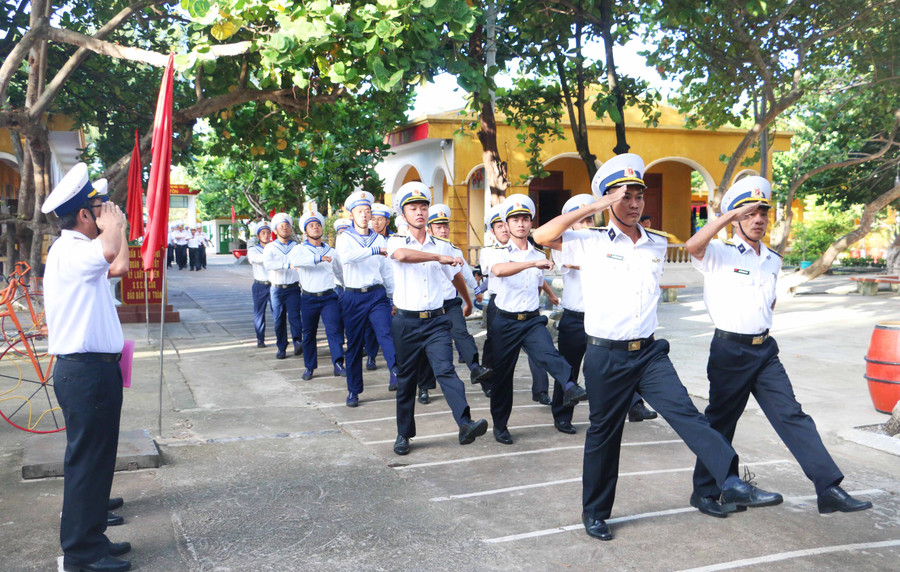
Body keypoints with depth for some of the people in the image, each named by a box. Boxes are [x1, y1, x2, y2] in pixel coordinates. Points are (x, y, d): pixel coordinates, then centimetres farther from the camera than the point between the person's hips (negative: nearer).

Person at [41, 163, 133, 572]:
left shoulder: (80, 251, 16)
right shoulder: (68, 251, -16)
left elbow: (118, 266, 29)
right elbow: (108, 251, -36)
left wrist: (119, 228, 23)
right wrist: (112, 224, -16)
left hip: (97, 367, 11)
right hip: (84, 370, -11)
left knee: (97, 457, 16)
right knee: (86, 458, -4)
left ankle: (91, 536, 27)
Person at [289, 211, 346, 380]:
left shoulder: (331, 251, 14)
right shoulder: (300, 249, 4)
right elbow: (294, 260, -20)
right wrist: (318, 258, -28)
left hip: (330, 297, 1)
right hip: (309, 298, 0)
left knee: (334, 330, -14)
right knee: (308, 333, 6)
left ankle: (338, 363, -17)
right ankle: (309, 367, 17)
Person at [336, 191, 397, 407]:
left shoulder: (379, 239, 13)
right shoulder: (344, 237, 2)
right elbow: (346, 256, -22)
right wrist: (375, 250, -27)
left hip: (377, 294, 2)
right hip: (353, 296, -1)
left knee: (386, 333, -21)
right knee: (354, 344, 4)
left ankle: (396, 374, -36)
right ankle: (353, 391, 15)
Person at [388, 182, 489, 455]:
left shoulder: (442, 246, 10)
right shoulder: (396, 243, 1)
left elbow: (456, 276, 27)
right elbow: (402, 255, -25)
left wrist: (469, 302, 39)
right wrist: (439, 257, -25)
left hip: (436, 320, 1)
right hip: (406, 321, -1)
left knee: (445, 369, -18)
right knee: (406, 379, 8)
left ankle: (465, 424, -29)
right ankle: (404, 434, 21)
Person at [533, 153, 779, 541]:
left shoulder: (658, 245, 11)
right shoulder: (591, 243, -3)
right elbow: (543, 236, -15)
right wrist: (595, 207, -14)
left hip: (649, 352, 3)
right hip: (606, 356, -3)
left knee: (686, 413, -15)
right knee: (603, 434, 8)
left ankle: (732, 485, -23)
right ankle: (595, 512, 24)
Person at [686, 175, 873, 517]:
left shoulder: (773, 261, 13)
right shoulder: (719, 254, -6)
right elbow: (692, 245, -29)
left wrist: (762, 322, 13)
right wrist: (732, 212, -28)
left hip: (765, 350, 5)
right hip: (729, 351, -5)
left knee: (792, 416, -3)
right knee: (720, 423, 6)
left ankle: (829, 489, -4)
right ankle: (704, 492, 21)